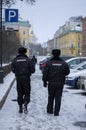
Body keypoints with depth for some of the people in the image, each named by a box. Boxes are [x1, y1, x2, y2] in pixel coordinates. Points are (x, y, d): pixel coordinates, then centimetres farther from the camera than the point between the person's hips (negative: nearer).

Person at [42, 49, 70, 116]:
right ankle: (56, 112, 3)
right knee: (58, 98, 5)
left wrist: (44, 81, 5)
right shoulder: (64, 63, -4)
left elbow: (45, 73, -7)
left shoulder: (49, 63, -8)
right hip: (60, 83, 0)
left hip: (51, 83, 0)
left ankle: (50, 110, 25)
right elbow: (67, 72, 6)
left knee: (51, 97, 17)